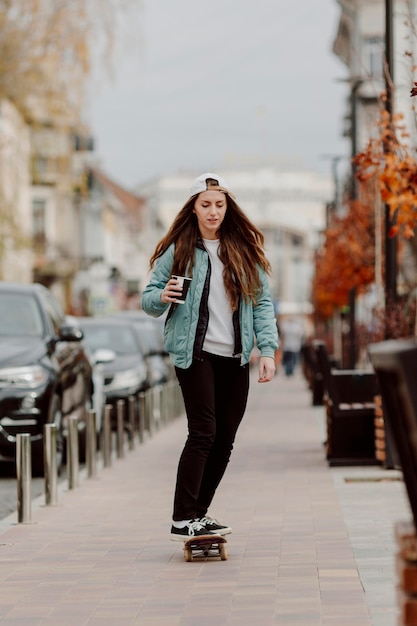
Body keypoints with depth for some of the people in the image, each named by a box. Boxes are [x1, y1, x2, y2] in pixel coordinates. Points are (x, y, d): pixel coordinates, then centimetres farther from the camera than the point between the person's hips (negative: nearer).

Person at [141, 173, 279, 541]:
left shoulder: (244, 250, 9)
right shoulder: (178, 250, 0)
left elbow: (262, 302, 7)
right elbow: (148, 298, 2)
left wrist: (267, 350, -3)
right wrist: (162, 297, -22)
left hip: (235, 358, 4)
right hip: (195, 354, -4)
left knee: (225, 439, 5)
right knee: (203, 433, -13)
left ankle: (199, 514, 16)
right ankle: (182, 521, -11)